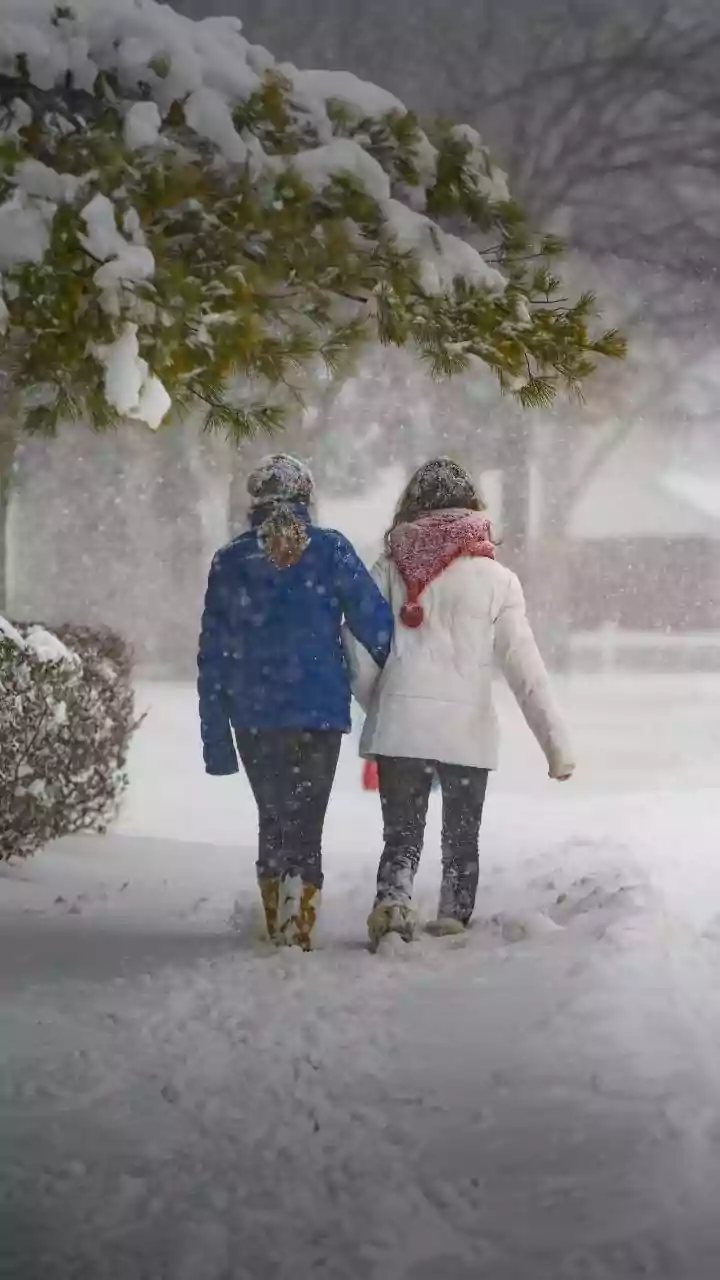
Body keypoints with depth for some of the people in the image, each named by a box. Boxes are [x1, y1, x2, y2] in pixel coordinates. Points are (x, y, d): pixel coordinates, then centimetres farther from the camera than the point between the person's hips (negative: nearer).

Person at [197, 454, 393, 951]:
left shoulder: (230, 561, 3)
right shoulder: (330, 550, -2)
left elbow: (213, 655, 4)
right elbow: (375, 623, -5)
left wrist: (216, 737, 9)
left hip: (254, 718, 2)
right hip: (321, 711, -2)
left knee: (274, 821, 18)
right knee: (306, 829, -1)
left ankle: (277, 931, 21)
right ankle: (298, 936, -11)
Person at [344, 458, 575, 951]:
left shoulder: (391, 569, 3)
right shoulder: (495, 578, -1)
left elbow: (359, 651, -1)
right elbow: (525, 666, -4)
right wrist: (557, 743, -2)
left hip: (399, 725, 1)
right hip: (468, 727, -1)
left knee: (402, 834, 6)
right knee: (462, 839, 14)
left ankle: (393, 902, -20)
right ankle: (453, 923, 10)